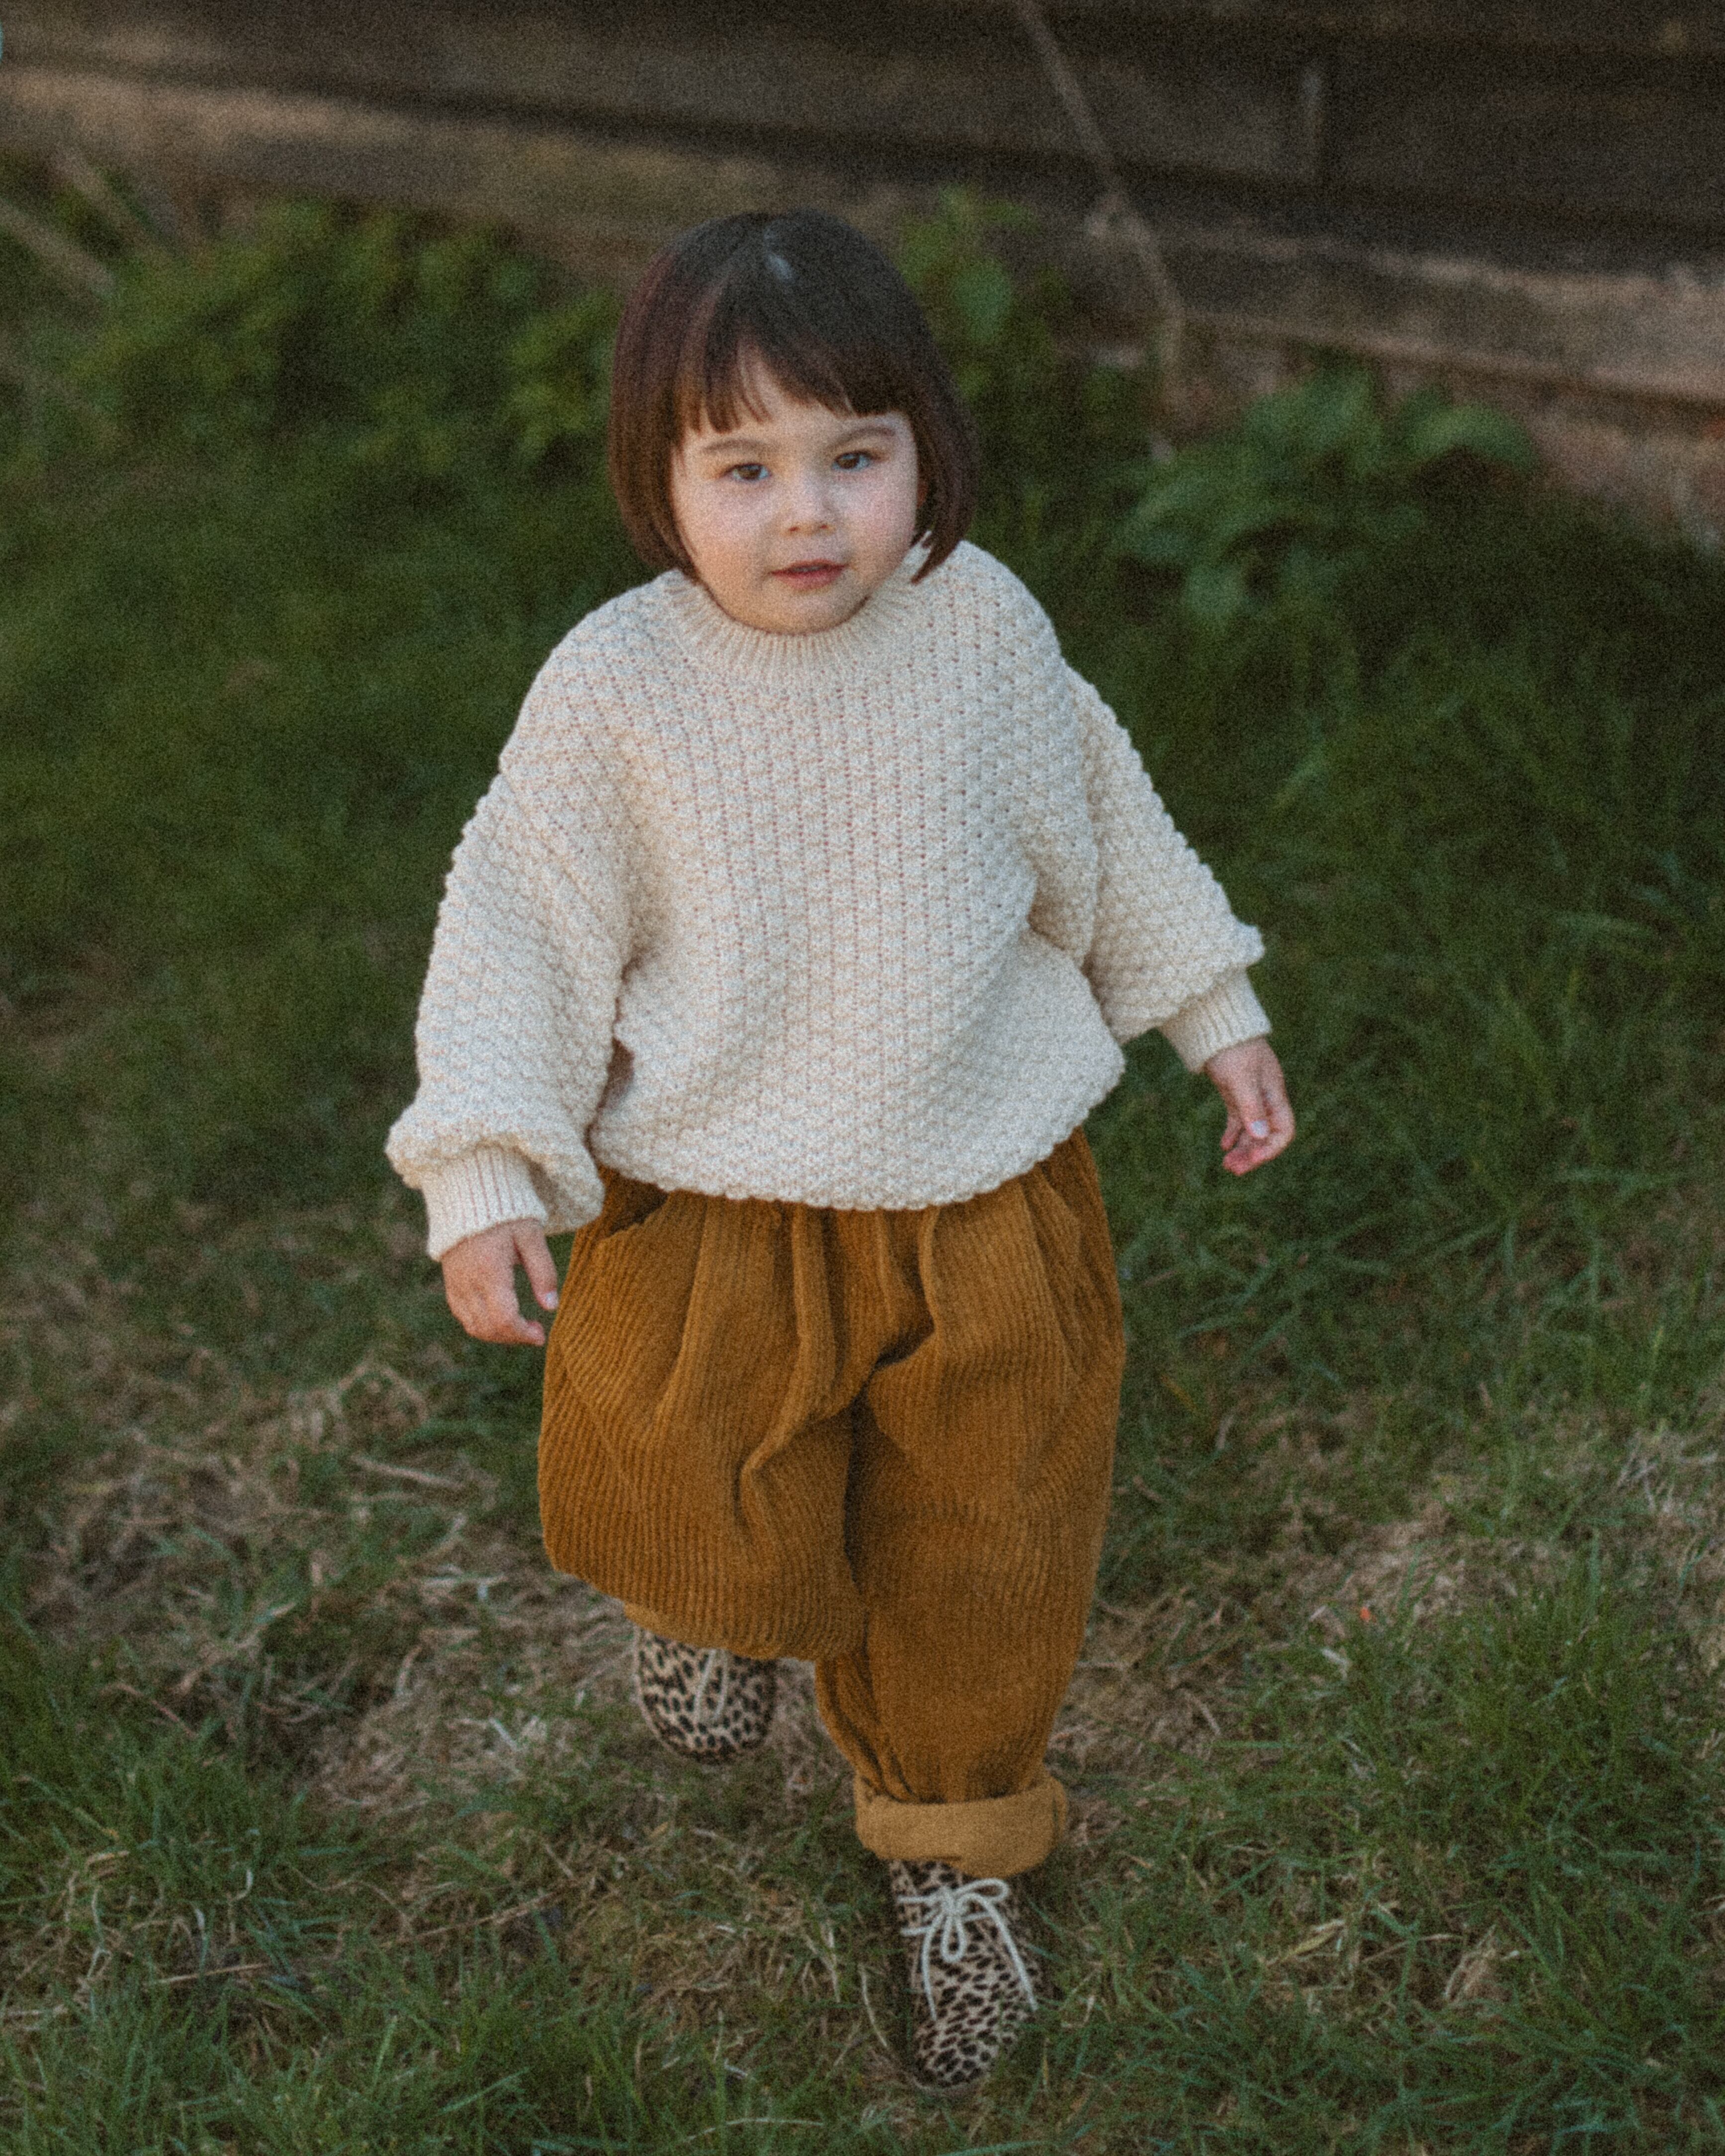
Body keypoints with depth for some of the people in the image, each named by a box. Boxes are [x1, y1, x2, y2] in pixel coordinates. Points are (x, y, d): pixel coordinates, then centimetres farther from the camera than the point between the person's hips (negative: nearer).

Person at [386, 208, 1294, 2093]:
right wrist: (484, 1172, -13)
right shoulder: (613, 690, -16)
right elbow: (522, 927, -7)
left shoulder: (985, 628, -8)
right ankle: (718, 1597, 48)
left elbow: (1102, 829, 8)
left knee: (984, 1560, 14)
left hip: (988, 1210, 2)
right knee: (715, 1526, 8)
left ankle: (956, 1848, 41)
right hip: (712, 1219, -2)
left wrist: (1214, 1014, 14)